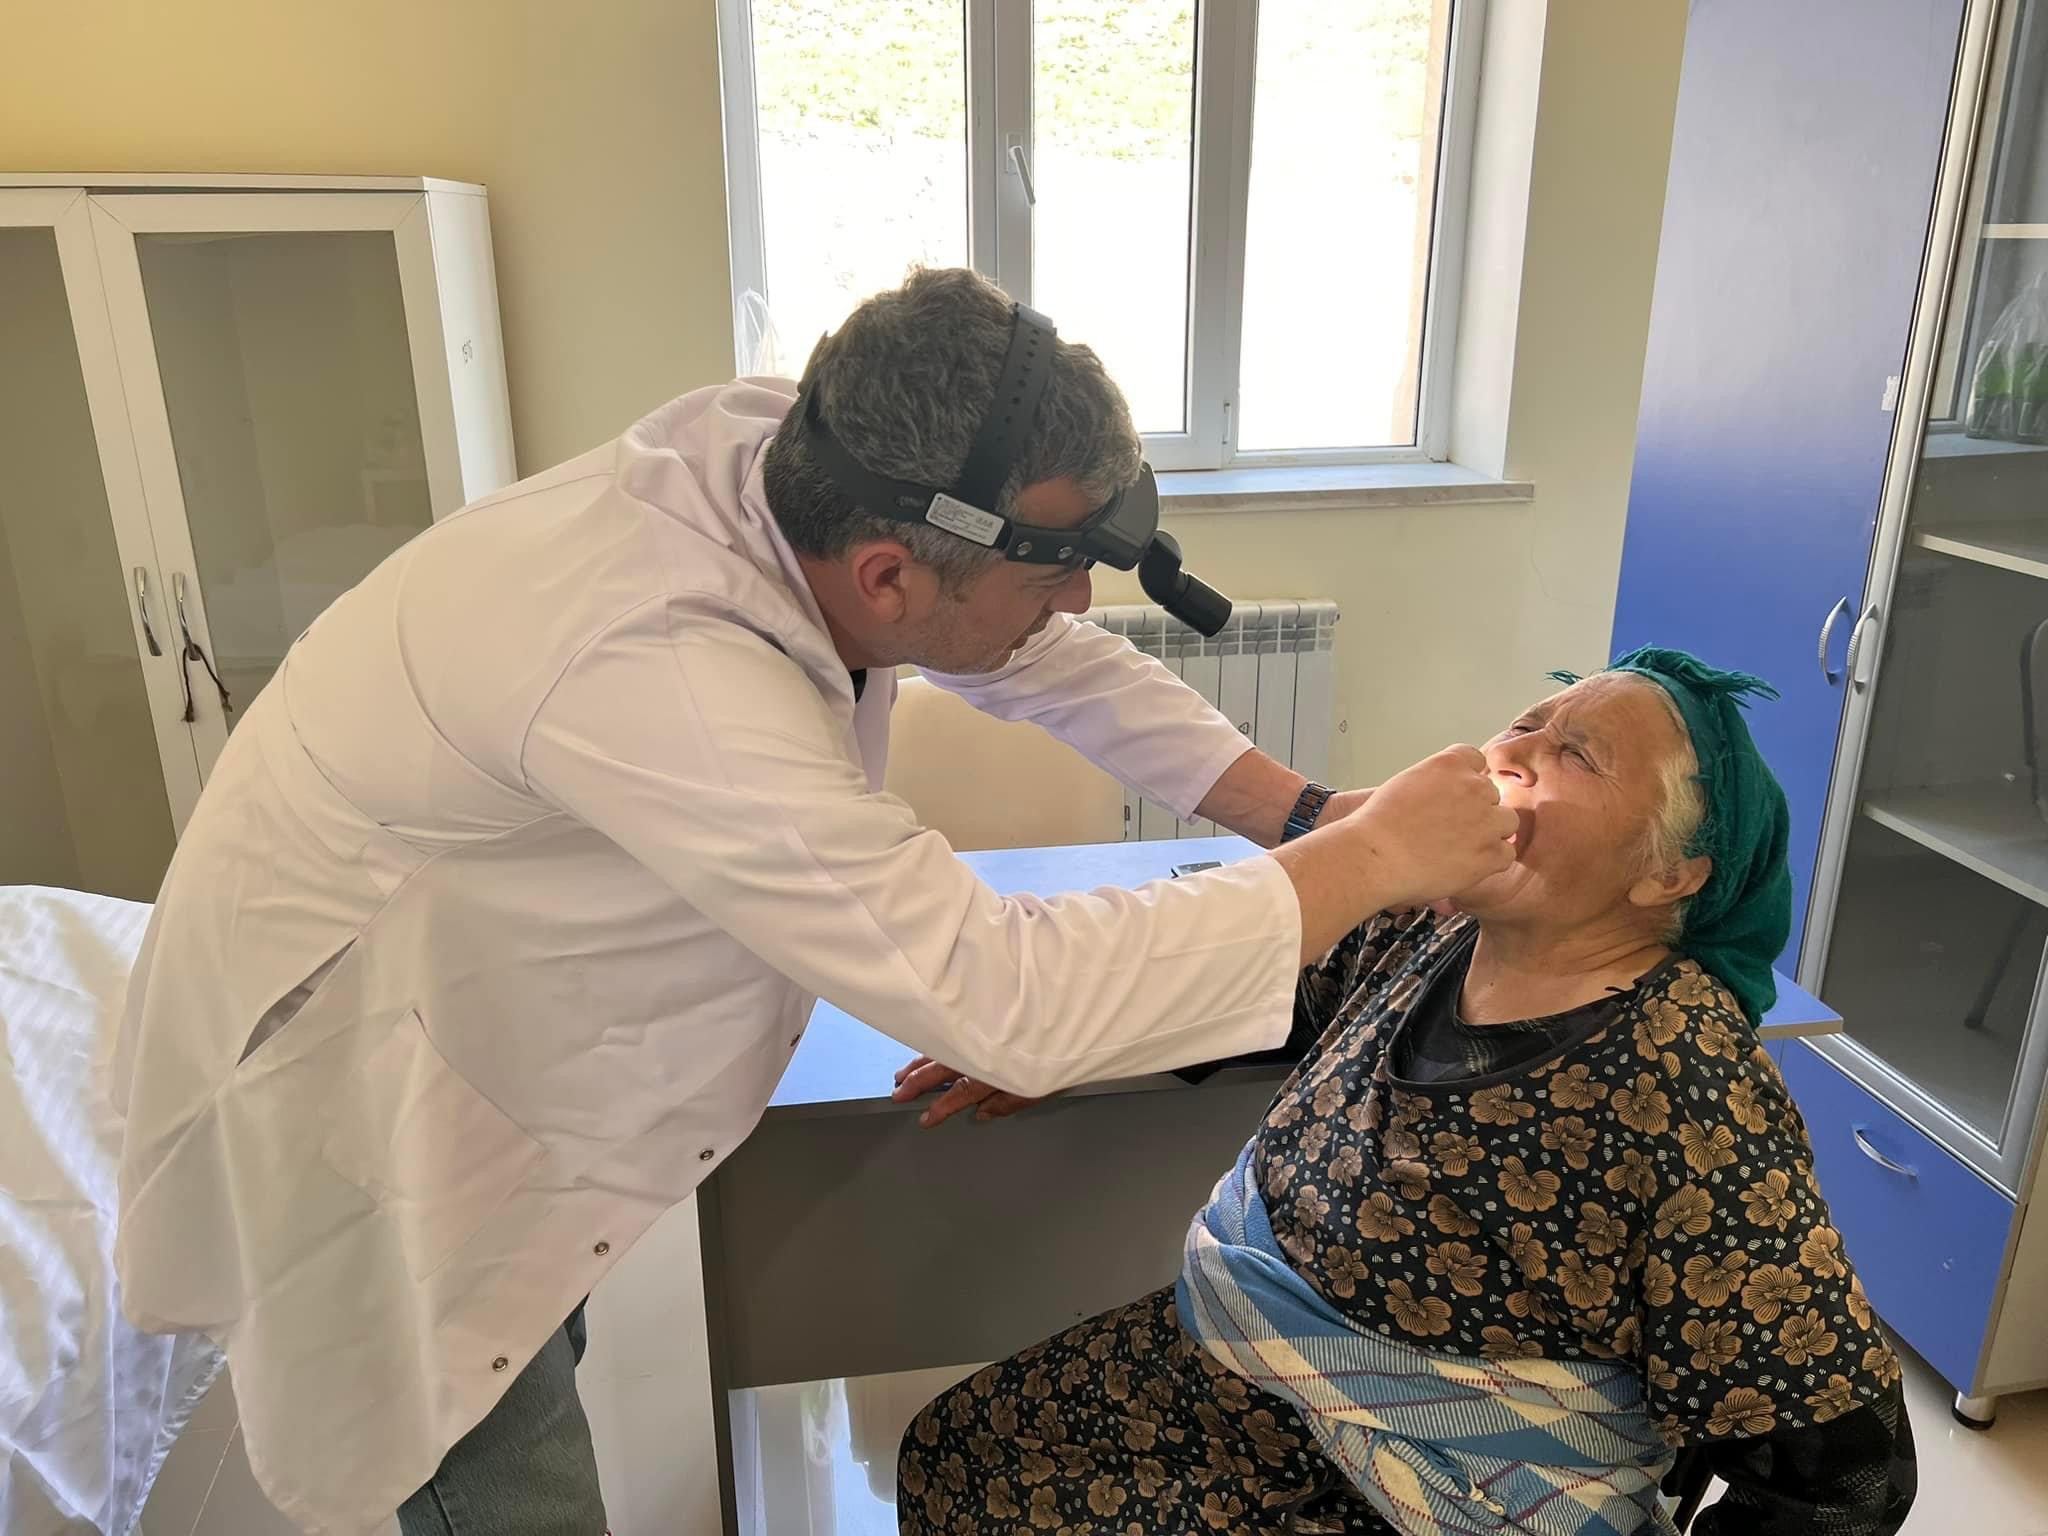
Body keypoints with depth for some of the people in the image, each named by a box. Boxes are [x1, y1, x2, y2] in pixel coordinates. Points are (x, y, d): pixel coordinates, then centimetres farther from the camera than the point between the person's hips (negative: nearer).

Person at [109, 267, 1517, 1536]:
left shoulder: (786, 451, -19)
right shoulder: (663, 675, -42)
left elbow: (1051, 664, -4)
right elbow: (1007, 1001, -40)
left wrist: (1306, 812, -10)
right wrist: (1369, 863, -30)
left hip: (488, 1002, 7)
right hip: (347, 1070, -7)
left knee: (538, 1363, 25)